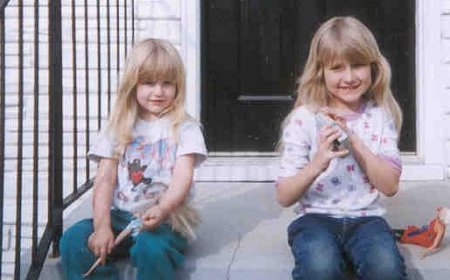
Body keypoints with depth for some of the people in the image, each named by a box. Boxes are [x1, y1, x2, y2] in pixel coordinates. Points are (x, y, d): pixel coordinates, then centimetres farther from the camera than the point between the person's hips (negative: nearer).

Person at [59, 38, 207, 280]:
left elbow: (183, 178, -9)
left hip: (166, 219, -3)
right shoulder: (119, 128, 12)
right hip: (120, 216, 4)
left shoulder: (184, 128, 2)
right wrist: (102, 226, -10)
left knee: (151, 247, -36)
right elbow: (105, 179, 5)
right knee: (73, 240, -21)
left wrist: (162, 210, -30)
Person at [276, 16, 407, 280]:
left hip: (366, 218, 2)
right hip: (315, 218, -2)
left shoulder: (380, 116, 4)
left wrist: (353, 139, -15)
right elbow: (284, 197, -5)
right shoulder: (304, 118, -4)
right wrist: (316, 165, -25)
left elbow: (390, 186, -4)